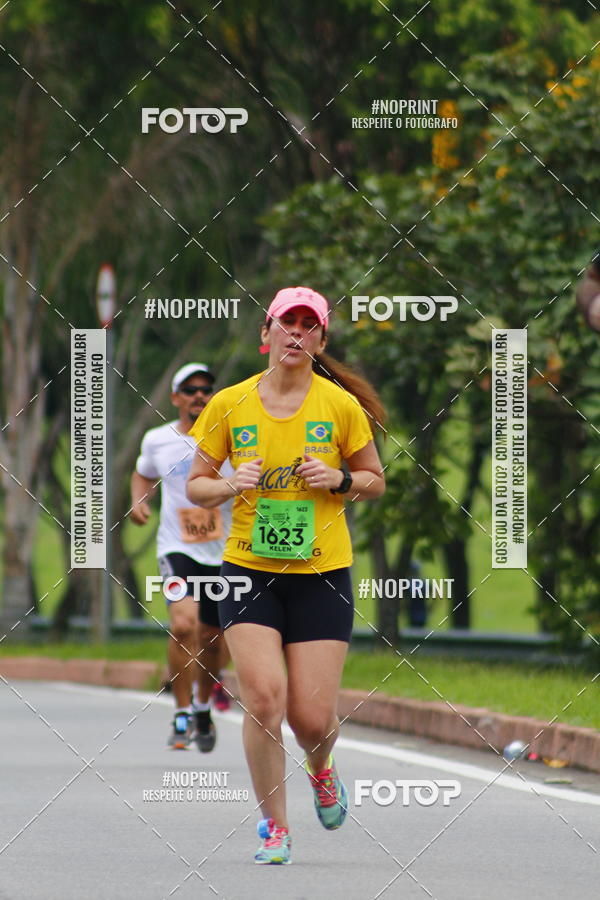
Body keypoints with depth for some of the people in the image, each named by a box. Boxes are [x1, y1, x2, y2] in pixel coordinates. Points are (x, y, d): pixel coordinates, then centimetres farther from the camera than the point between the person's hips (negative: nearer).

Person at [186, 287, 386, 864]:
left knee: (312, 717, -4)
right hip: (248, 571, 0)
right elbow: (196, 486, 8)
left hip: (322, 575, 0)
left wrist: (340, 480, -10)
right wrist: (231, 486, -13)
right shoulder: (229, 405, 1)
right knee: (263, 696, -15)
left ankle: (320, 770, 34)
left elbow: (375, 481, 10)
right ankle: (273, 826, 1)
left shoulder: (341, 405, -1)